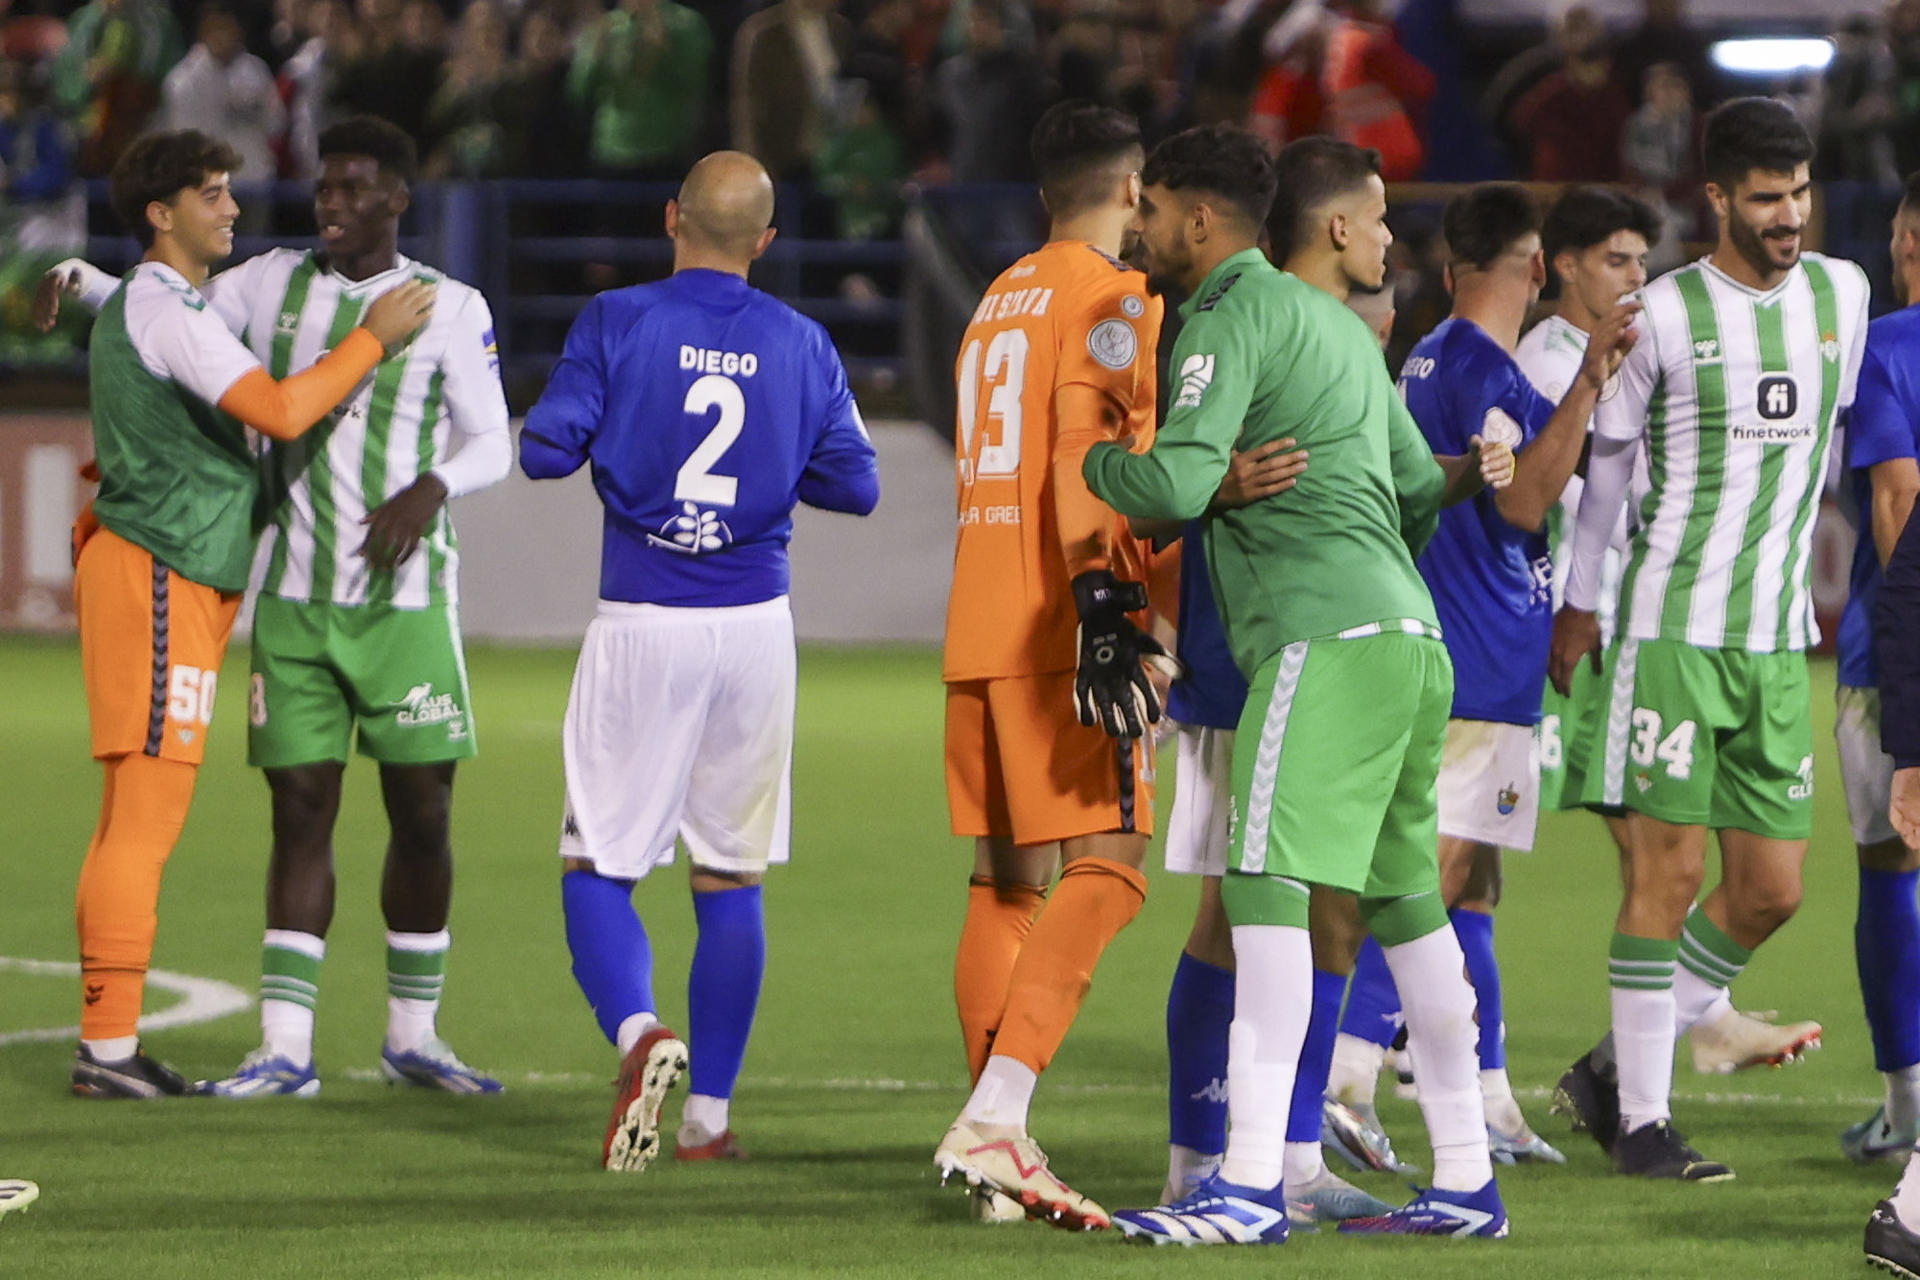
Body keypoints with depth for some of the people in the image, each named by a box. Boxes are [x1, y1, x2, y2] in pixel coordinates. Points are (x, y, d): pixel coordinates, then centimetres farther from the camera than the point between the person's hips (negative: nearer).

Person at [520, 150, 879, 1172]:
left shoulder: (617, 323, -6)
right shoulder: (802, 346, 3)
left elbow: (544, 450, -9)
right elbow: (856, 485, 6)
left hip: (642, 624, -3)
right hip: (755, 626, 3)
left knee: (596, 865, 4)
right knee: (730, 877, 11)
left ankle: (638, 1032, -23)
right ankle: (709, 1113, 12)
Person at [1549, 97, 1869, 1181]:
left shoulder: (1841, 294, 8)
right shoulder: (1665, 312, -5)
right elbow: (1606, 452, 5)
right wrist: (1580, 602, 9)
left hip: (1779, 640, 5)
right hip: (1673, 630, -5)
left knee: (1772, 889, 3)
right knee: (1671, 870, -7)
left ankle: (1619, 1072, 17)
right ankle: (1643, 1121, 0)